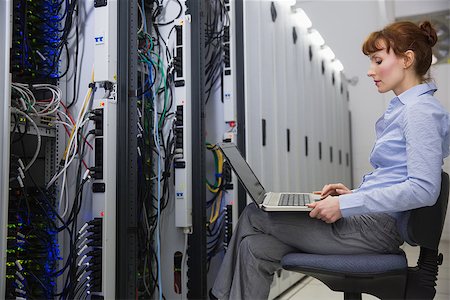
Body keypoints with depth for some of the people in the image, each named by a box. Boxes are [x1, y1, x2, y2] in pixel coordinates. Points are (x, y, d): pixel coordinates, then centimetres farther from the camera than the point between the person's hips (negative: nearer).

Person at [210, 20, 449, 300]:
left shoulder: (422, 111, -11)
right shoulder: (403, 108, 20)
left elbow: (424, 189, -22)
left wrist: (346, 205, -22)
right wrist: (354, 194, 10)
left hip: (380, 225, -9)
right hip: (373, 217, 9)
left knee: (254, 216, -4)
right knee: (256, 247, -3)